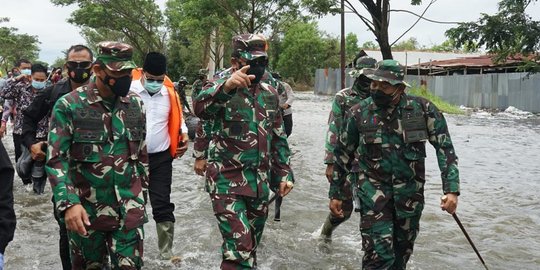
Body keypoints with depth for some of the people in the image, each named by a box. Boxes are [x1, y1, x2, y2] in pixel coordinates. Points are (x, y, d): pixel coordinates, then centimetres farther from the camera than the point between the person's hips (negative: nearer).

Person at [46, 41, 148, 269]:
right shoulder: (69, 105, -9)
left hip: (128, 209, 2)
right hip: (85, 210, -2)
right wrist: (68, 203, -21)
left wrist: (142, 190, 17)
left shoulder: (136, 104, 3)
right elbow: (56, 160, -11)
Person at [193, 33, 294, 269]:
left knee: (250, 247, 18)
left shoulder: (270, 94, 8)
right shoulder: (222, 89, -10)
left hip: (260, 183, 6)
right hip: (227, 181, -6)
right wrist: (226, 86, -52)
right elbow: (200, 108, -35)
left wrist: (284, 173, 11)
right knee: (239, 249, -14)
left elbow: (278, 138, 16)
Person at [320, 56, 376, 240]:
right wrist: (330, 163, -9)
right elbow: (333, 132, -6)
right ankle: (326, 231, 33)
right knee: (343, 208, 5)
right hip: (346, 163, -3)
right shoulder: (343, 98, -4)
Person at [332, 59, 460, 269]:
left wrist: (451, 189, -11)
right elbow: (343, 154, 5)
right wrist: (335, 193, 9)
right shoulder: (359, 113, -6)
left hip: (411, 192, 2)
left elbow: (445, 148, -3)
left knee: (402, 252, 17)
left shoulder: (423, 109, -7)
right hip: (373, 191, -2)